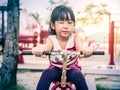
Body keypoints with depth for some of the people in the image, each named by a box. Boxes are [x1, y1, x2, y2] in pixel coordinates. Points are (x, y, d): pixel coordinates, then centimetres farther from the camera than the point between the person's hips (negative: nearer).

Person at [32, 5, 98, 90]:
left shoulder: (75, 37, -15)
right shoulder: (51, 39, -14)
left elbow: (80, 46, -37)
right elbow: (46, 47, -37)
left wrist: (86, 50, -64)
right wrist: (39, 49, -64)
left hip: (71, 69, 0)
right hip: (56, 69, 0)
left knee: (78, 75, -30)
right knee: (46, 74, -30)